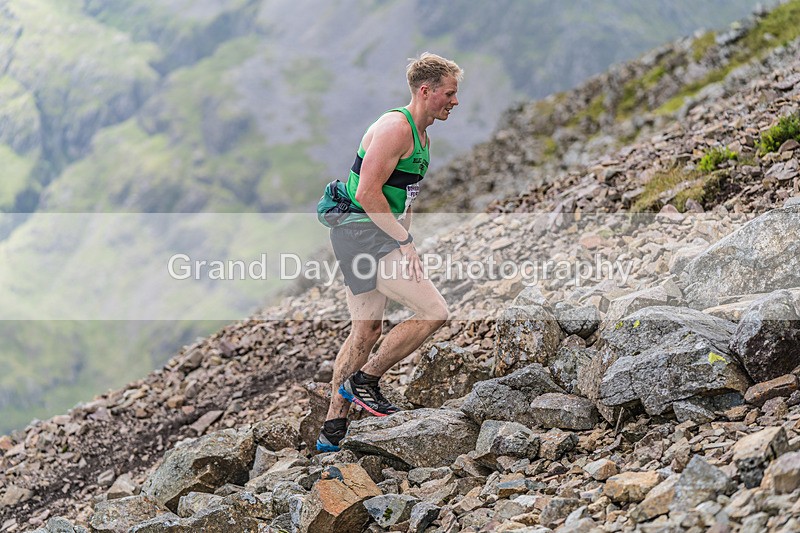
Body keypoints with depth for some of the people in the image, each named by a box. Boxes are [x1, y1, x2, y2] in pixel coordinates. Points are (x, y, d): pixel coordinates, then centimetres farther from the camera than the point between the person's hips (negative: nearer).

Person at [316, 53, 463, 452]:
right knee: (434, 312, -13)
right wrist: (404, 242, -20)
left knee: (367, 331, 15)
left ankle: (332, 432, 19)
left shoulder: (421, 136, 17)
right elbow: (367, 193, -22)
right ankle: (364, 380, -2)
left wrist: (406, 241, 16)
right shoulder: (395, 128, -16)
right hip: (361, 230, -11)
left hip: (376, 232, 11)